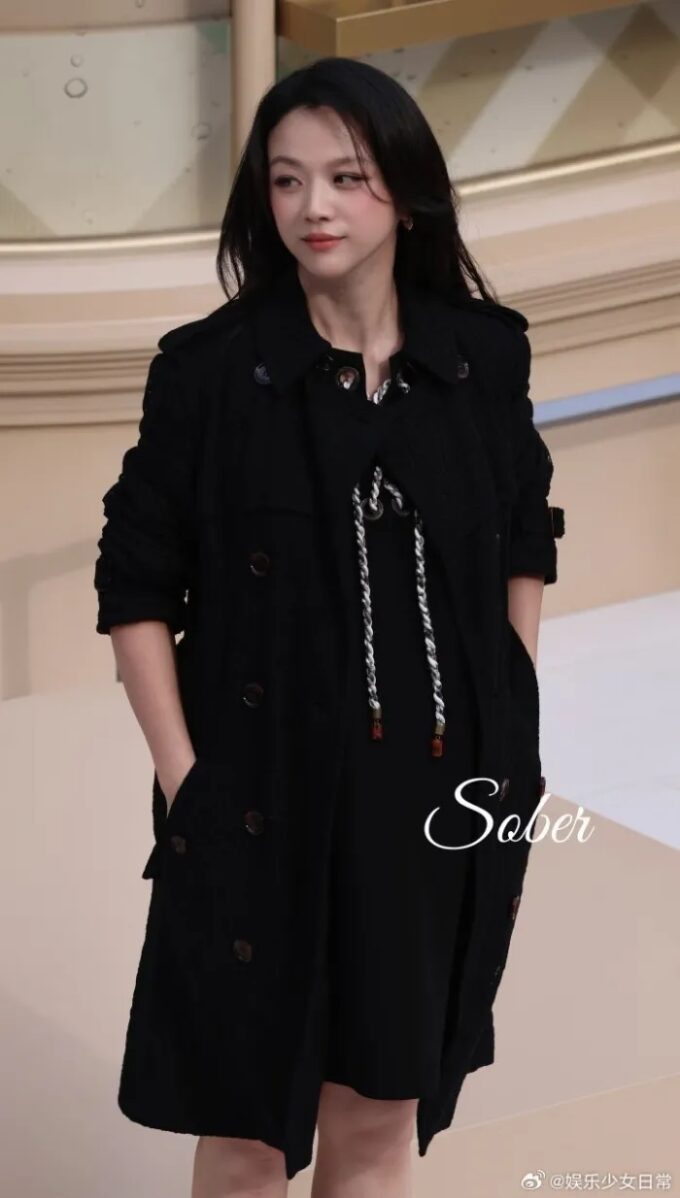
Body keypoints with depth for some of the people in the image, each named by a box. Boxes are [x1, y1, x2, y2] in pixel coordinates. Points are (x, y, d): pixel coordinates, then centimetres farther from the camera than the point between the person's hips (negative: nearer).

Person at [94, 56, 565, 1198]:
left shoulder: (486, 355, 0)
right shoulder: (209, 369, -8)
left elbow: (524, 551, 12)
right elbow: (135, 591, -4)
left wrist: (510, 740, 8)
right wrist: (186, 786, -10)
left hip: (444, 792, 3)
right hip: (268, 795, -2)